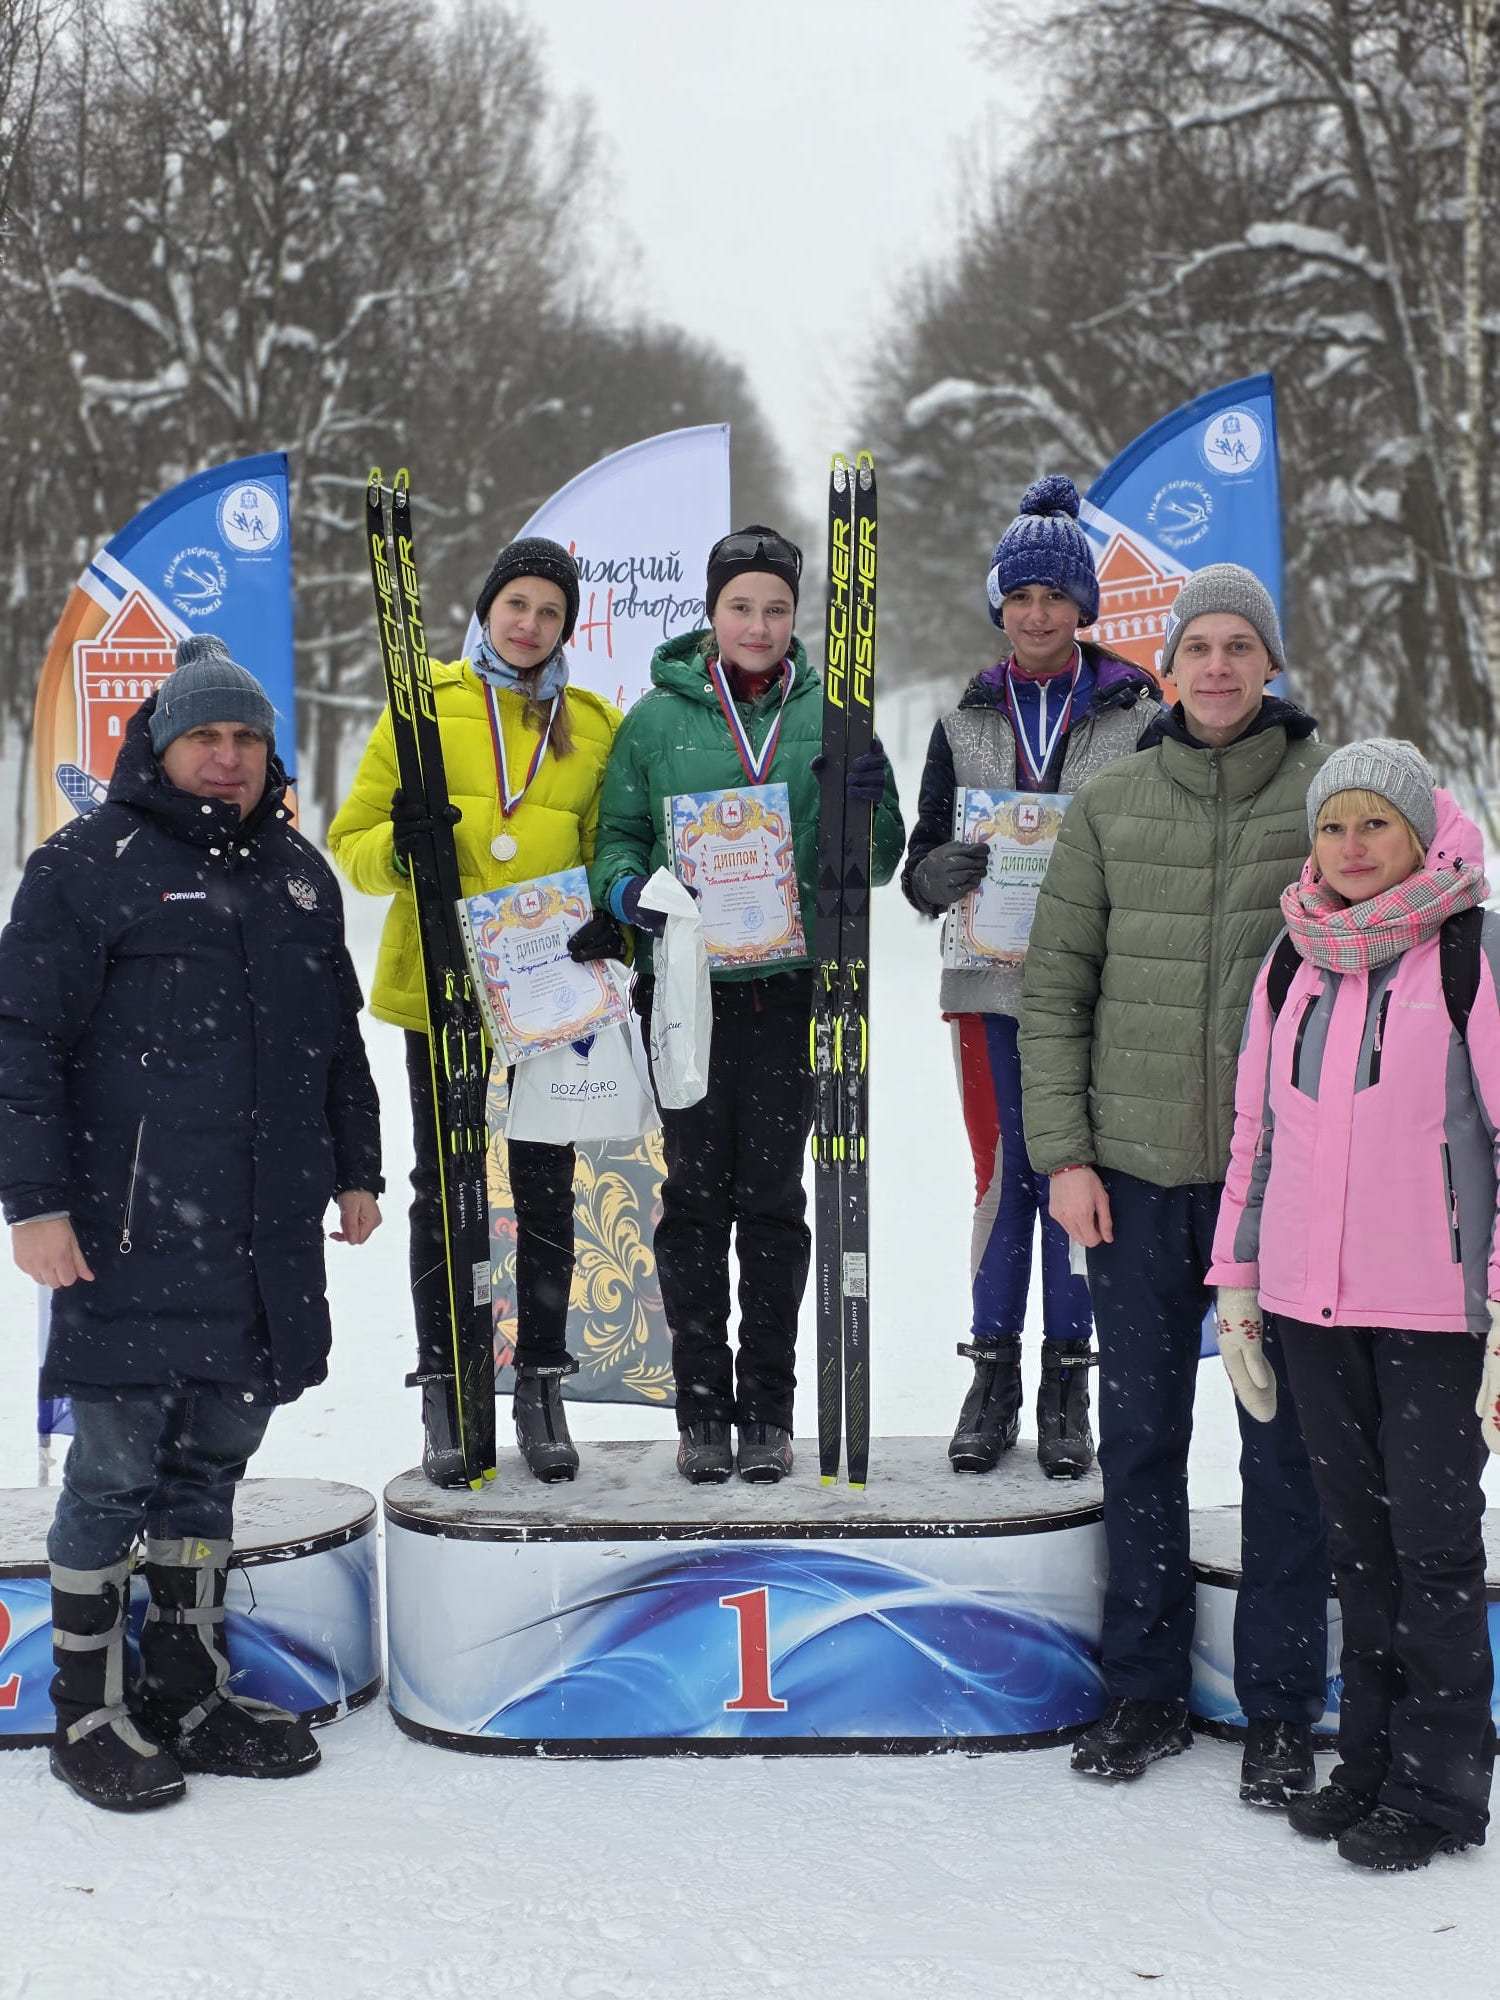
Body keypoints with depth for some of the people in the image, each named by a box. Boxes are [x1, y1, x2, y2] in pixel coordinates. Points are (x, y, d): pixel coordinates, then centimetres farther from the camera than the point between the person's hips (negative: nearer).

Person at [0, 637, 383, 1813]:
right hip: (131, 1238, -6)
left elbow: (339, 1039, 25)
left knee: (210, 1466, 12)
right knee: (116, 1471, -1)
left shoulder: (298, 873, 16)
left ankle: (188, 1696, 23)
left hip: (268, 1240, 6)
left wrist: (355, 1168, 23)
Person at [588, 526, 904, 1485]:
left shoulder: (829, 716, 6)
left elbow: (877, 863, 7)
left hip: (791, 985, 0)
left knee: (773, 1193, 5)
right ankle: (701, 1406, 13)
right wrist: (629, 888, -13)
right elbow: (616, 834, 8)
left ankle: (768, 1406, 14)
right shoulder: (658, 716, 4)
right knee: (696, 1191, 3)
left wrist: (867, 801, -13)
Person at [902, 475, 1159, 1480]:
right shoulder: (966, 722, 10)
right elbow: (921, 873, 7)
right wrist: (958, 867, -15)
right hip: (993, 986, 2)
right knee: (1000, 1173, 5)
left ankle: (1067, 1385, 13)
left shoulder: (1138, 715, 3)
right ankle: (994, 1374, 16)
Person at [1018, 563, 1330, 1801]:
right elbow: (1055, 985, 7)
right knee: (1139, 1434, 10)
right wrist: (1064, 1150, -1)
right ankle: (1146, 1690, 24)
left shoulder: (1330, 790, -1)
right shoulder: (1112, 804, 6)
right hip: (1140, 1171, 2)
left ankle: (1280, 1709, 18)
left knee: (1285, 1441, 5)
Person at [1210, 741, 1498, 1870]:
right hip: (1312, 1308, 5)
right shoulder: (1293, 966, 10)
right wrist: (1238, 1291, 13)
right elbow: (1256, 1135, 16)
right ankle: (1372, 1760, 24)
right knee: (1358, 1537, 12)